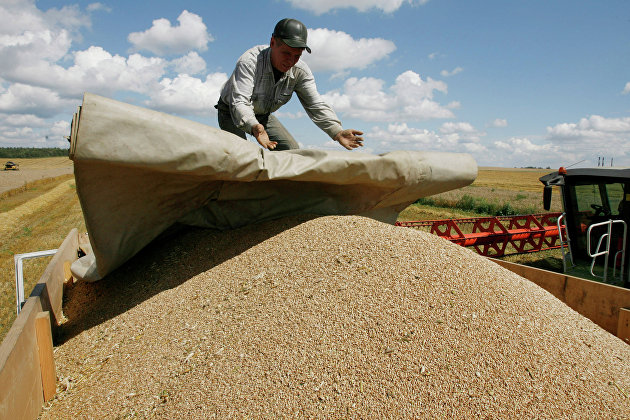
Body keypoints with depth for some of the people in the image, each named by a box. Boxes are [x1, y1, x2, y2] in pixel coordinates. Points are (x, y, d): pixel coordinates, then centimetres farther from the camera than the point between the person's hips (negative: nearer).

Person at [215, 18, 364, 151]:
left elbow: (316, 106, -22)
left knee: (291, 150, -5)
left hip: (263, 115, 5)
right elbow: (239, 102, -44)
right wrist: (254, 127, -66)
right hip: (231, 112, -5)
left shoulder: (300, 72, -19)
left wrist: (337, 132, -40)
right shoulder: (250, 61, -33)